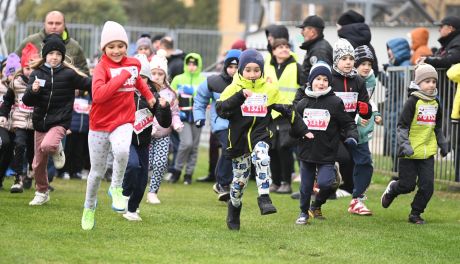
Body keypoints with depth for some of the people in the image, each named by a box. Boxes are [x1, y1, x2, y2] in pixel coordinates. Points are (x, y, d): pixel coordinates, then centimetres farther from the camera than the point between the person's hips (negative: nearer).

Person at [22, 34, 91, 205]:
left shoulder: (69, 74, -8)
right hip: (40, 123, 4)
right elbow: (27, 101, -6)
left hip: (60, 122, -3)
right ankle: (41, 193, 34)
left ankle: (57, 150, 2)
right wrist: (33, 91, -25)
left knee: (47, 146, -33)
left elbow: (90, 85, -6)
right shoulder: (37, 74, -1)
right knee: (38, 164, 11)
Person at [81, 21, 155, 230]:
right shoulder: (102, 68, -12)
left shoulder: (134, 64, 4)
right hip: (100, 125, -2)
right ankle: (89, 207, 34)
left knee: (122, 151, -32)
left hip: (123, 122, 2)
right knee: (97, 172, 8)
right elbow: (98, 95, -30)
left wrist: (148, 95, 27)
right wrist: (123, 76, -27)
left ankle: (116, 188, -7)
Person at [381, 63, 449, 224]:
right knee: (407, 185, 1)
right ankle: (392, 190, 34)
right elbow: (402, 126, -13)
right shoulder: (413, 102, -11)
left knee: (427, 186, -3)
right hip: (410, 151, -5)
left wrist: (443, 144, 23)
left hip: (427, 153, 5)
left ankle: (415, 214, 13)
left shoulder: (435, 103, 9)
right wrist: (405, 145, -22)